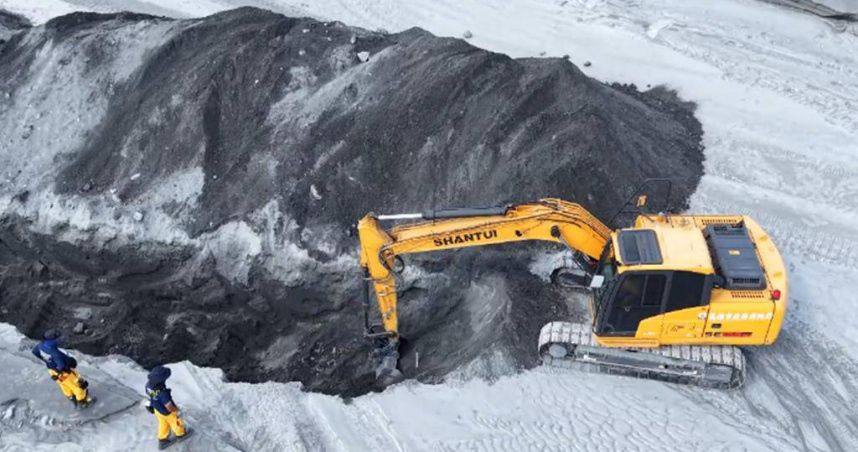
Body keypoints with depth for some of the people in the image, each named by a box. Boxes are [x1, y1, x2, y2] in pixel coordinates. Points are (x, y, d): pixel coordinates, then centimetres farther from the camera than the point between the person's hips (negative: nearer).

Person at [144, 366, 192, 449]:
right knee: (175, 422, 25)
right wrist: (176, 409, -11)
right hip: (166, 412, -5)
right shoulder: (162, 393, -47)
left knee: (163, 423, 31)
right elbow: (170, 408, -35)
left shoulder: (149, 384, -25)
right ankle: (181, 434, 53)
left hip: (156, 408, 5)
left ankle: (162, 441, 50)